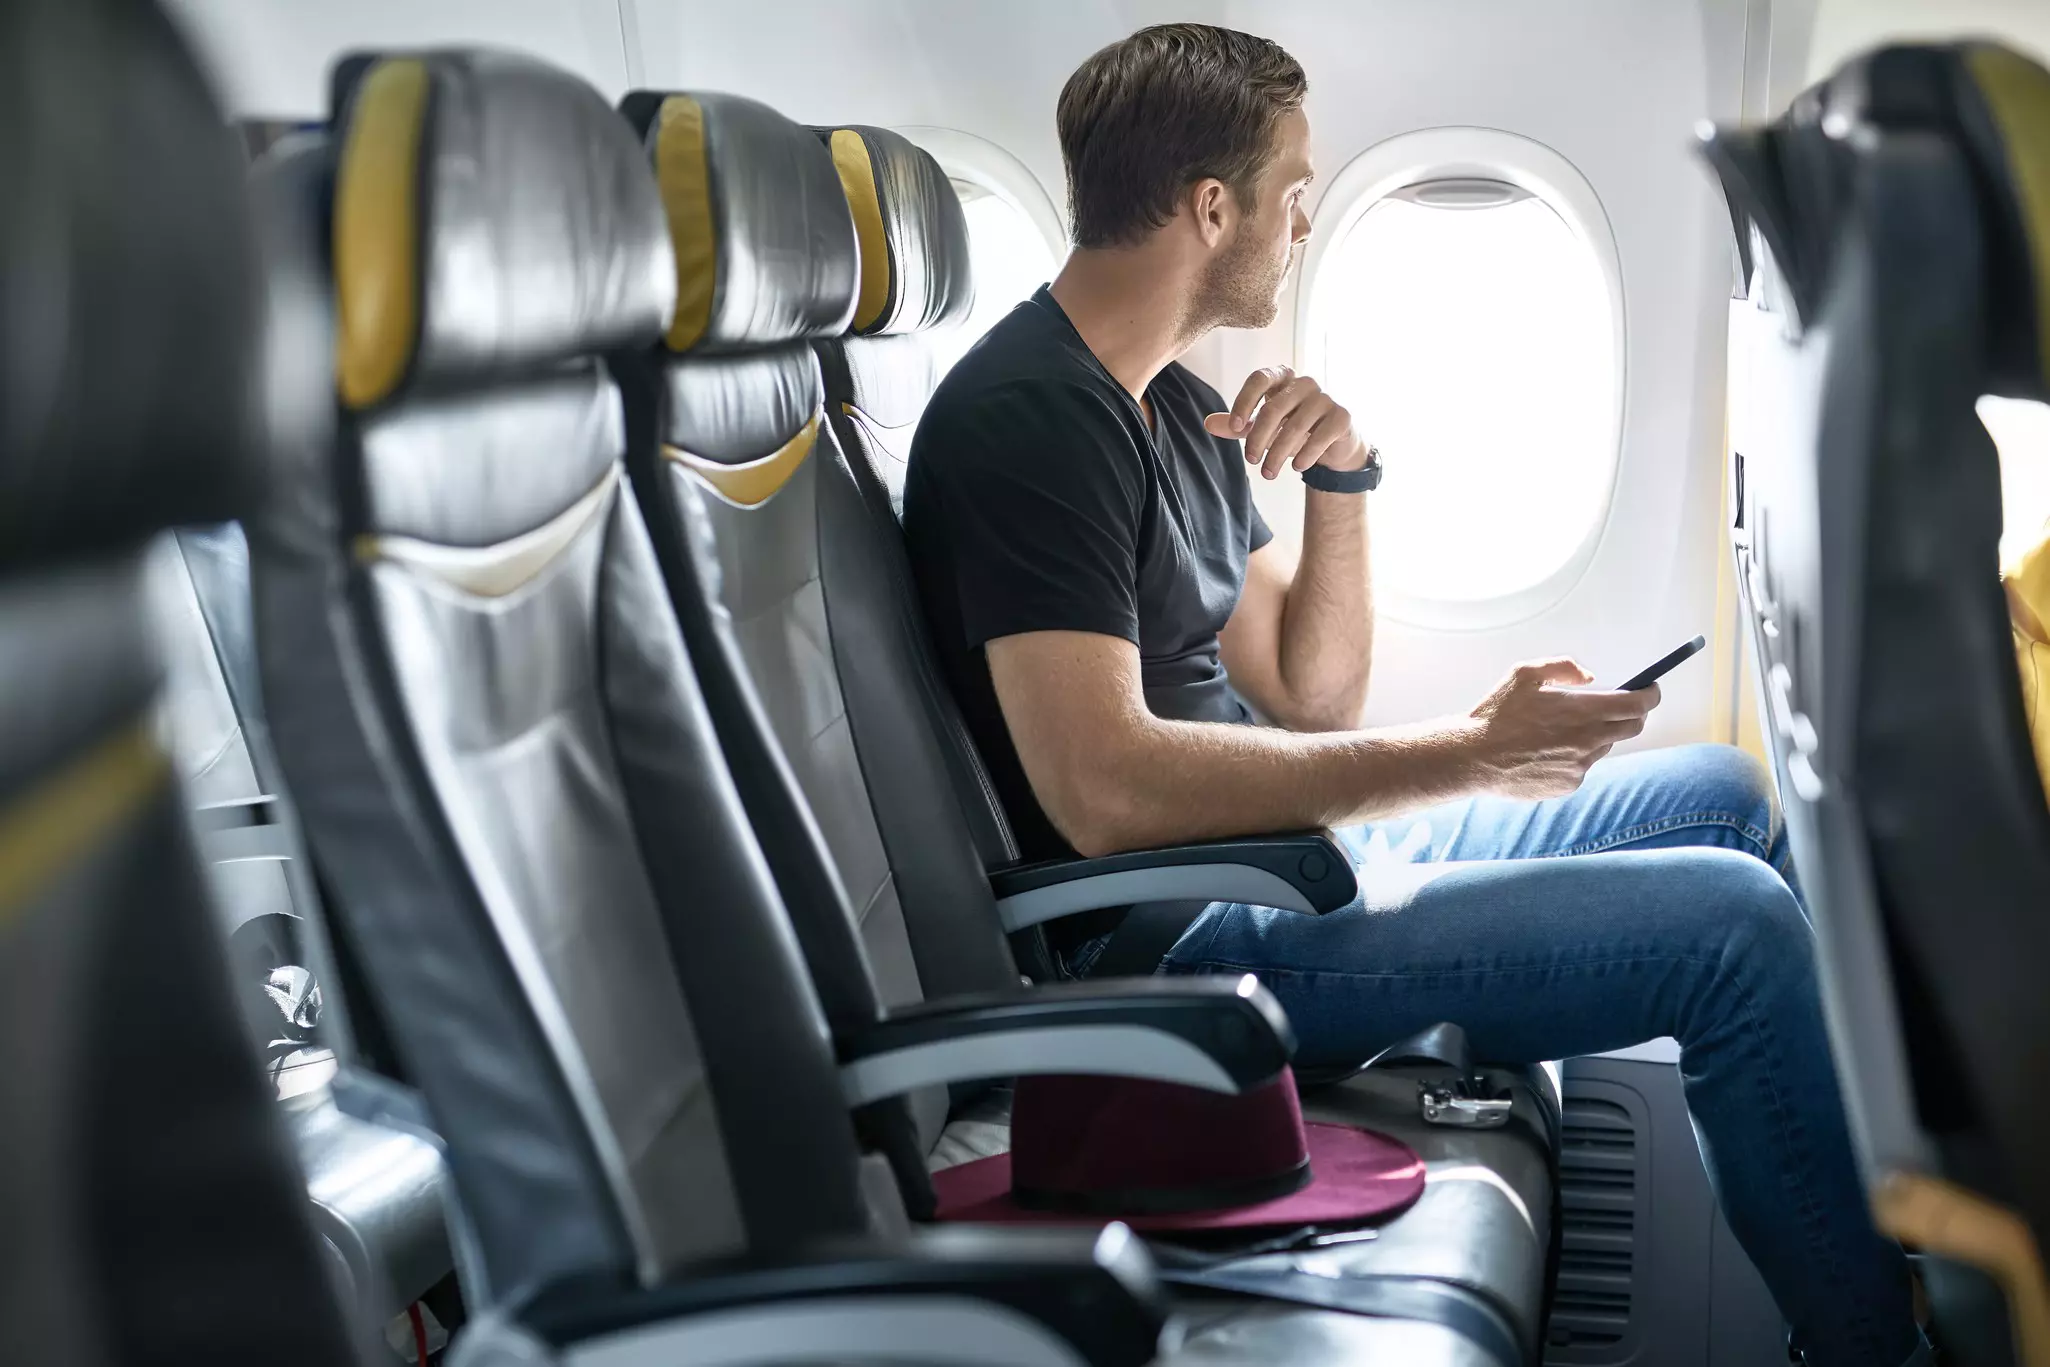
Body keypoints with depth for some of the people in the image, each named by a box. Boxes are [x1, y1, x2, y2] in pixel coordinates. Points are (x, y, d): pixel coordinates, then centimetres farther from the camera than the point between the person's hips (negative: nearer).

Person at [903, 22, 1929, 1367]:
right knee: (1737, 922, -17)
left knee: (1729, 791, 14)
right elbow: (1105, 788, -30)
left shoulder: (1175, 403, 11)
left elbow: (1310, 699, 11)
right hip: (1172, 940, -10)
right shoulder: (1029, 415, -20)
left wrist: (1341, 483, -6)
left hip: (1281, 850, 10)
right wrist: (1472, 753, -24)